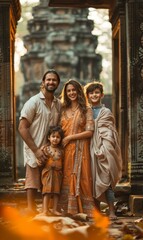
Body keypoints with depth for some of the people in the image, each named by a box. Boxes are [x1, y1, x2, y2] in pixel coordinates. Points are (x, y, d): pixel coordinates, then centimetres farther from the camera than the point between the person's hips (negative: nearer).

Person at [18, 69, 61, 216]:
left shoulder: (59, 104, 9)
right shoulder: (33, 102, -7)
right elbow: (22, 128, -10)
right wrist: (36, 150, -15)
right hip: (35, 151, -5)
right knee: (33, 183, -4)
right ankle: (31, 210, 1)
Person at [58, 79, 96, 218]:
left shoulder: (86, 110, 3)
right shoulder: (64, 110, 15)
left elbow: (89, 132, -5)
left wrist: (70, 137, -8)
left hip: (80, 150, -3)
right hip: (65, 149, 3)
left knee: (80, 179, -5)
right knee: (66, 179, -1)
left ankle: (83, 211, -3)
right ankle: (67, 210, -1)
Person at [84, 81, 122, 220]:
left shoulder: (106, 112, 2)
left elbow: (108, 135, -4)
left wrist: (101, 151, -14)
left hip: (103, 151, -4)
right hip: (90, 150, 4)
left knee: (105, 180, -9)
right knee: (92, 180, 2)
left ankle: (111, 211, -6)